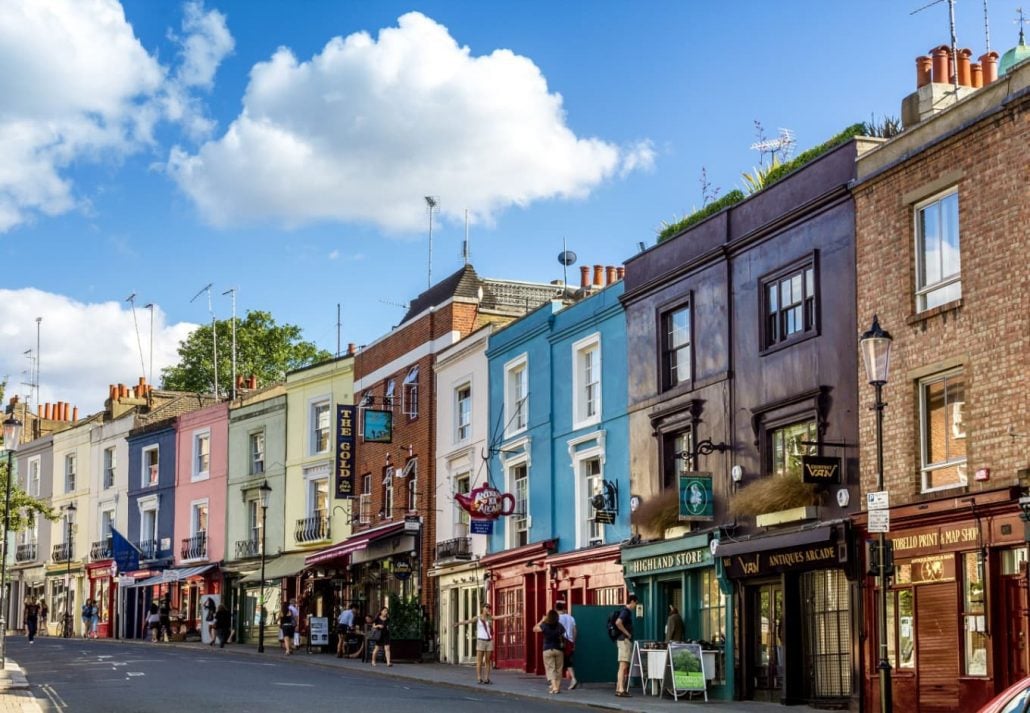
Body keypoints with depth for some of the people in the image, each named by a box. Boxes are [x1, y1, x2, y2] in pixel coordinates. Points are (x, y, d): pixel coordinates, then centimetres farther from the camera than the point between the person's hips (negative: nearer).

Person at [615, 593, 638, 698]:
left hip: (627, 641, 10)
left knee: (625, 667, 13)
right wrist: (627, 633, -19)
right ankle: (621, 690, -14)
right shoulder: (626, 611, -13)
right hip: (624, 641, -10)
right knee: (623, 666, -11)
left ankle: (619, 688, 16)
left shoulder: (627, 611, 17)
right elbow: (618, 623, -30)